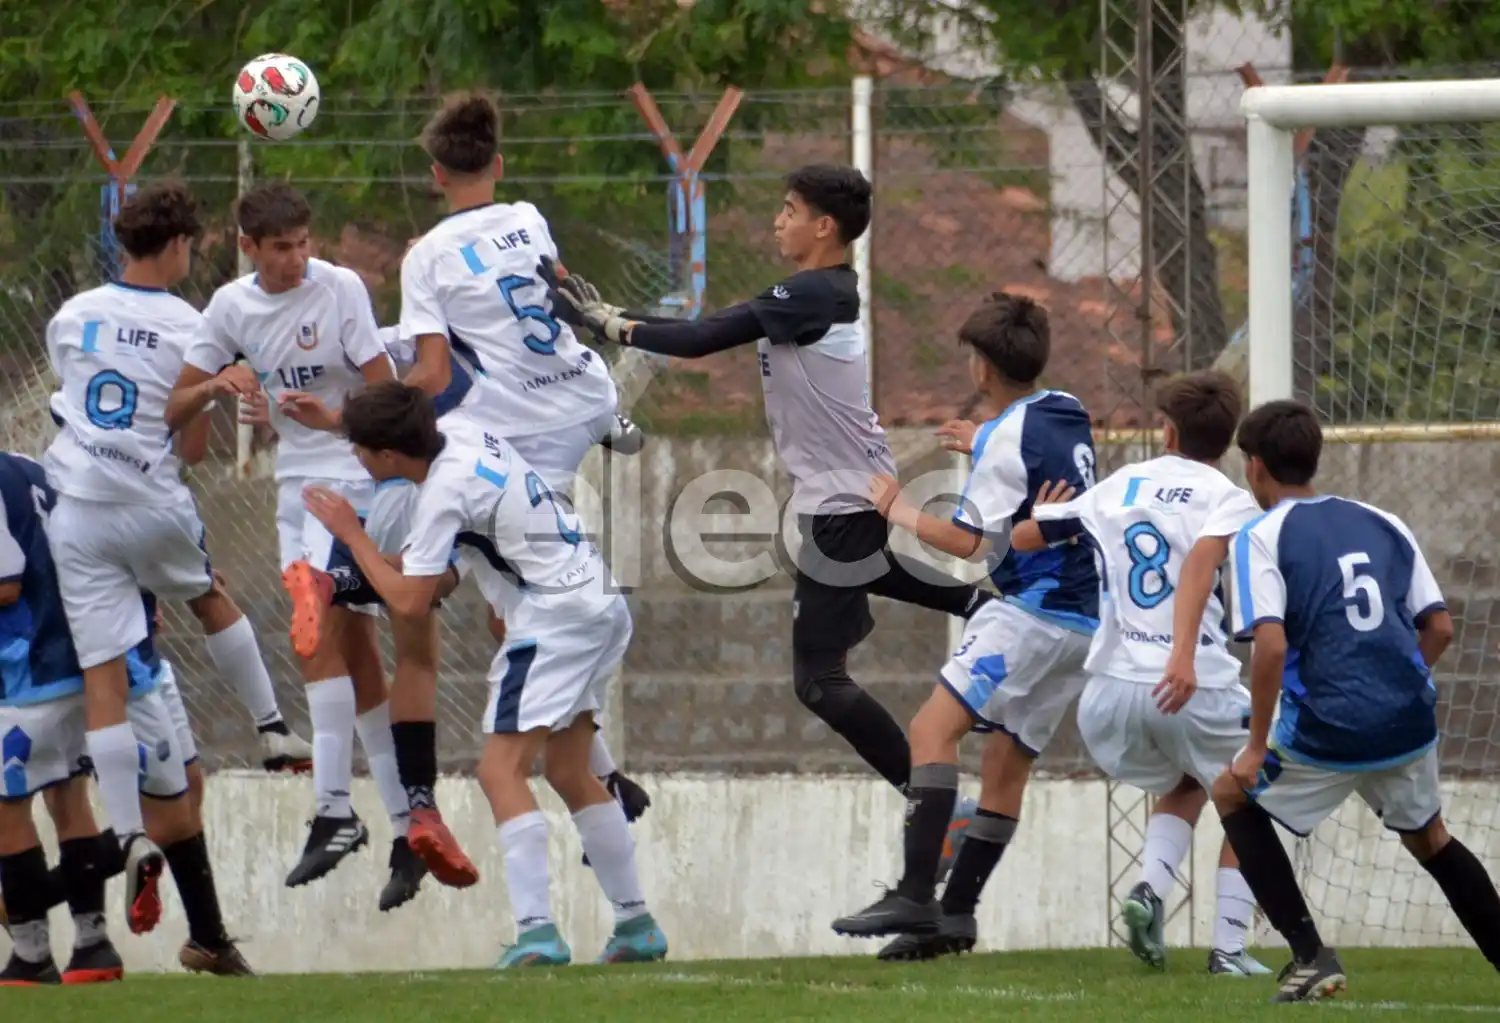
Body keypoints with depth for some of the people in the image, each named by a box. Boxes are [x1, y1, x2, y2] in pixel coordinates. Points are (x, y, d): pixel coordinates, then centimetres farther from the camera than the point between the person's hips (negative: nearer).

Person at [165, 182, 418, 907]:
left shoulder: (339, 288, -11)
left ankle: (335, 812, -19)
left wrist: (337, 419, -31)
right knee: (352, 652, 6)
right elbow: (174, 409, 7)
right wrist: (215, 386, -14)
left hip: (351, 476, -6)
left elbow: (388, 395, -11)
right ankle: (407, 825, 9)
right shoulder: (232, 305, 4)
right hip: (295, 483, 6)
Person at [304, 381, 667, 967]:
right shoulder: (460, 434, 6)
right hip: (601, 603, 10)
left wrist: (350, 533, -6)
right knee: (570, 775, 16)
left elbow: (408, 600, -15)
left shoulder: (442, 495, -19)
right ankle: (636, 924, 18)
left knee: (502, 769, -13)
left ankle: (537, 931, -23)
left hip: (555, 618, -10)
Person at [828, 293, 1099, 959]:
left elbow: (968, 540, -14)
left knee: (933, 729, -15)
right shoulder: (1067, 416, 14)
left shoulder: (1008, 436, -11)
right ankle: (955, 914, 8)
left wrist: (897, 511, 0)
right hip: (1082, 618, 10)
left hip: (1033, 611, -10)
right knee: (1006, 764, 10)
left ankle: (915, 896, -26)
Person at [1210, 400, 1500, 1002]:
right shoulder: (1384, 525, 12)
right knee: (1428, 837, 29)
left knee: (1234, 797, 20)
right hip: (1410, 723, 5)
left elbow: (1271, 645, -16)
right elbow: (1440, 628, 10)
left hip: (1328, 733, -5)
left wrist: (1257, 748, -9)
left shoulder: (1261, 537, -3)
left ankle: (1311, 957, 9)